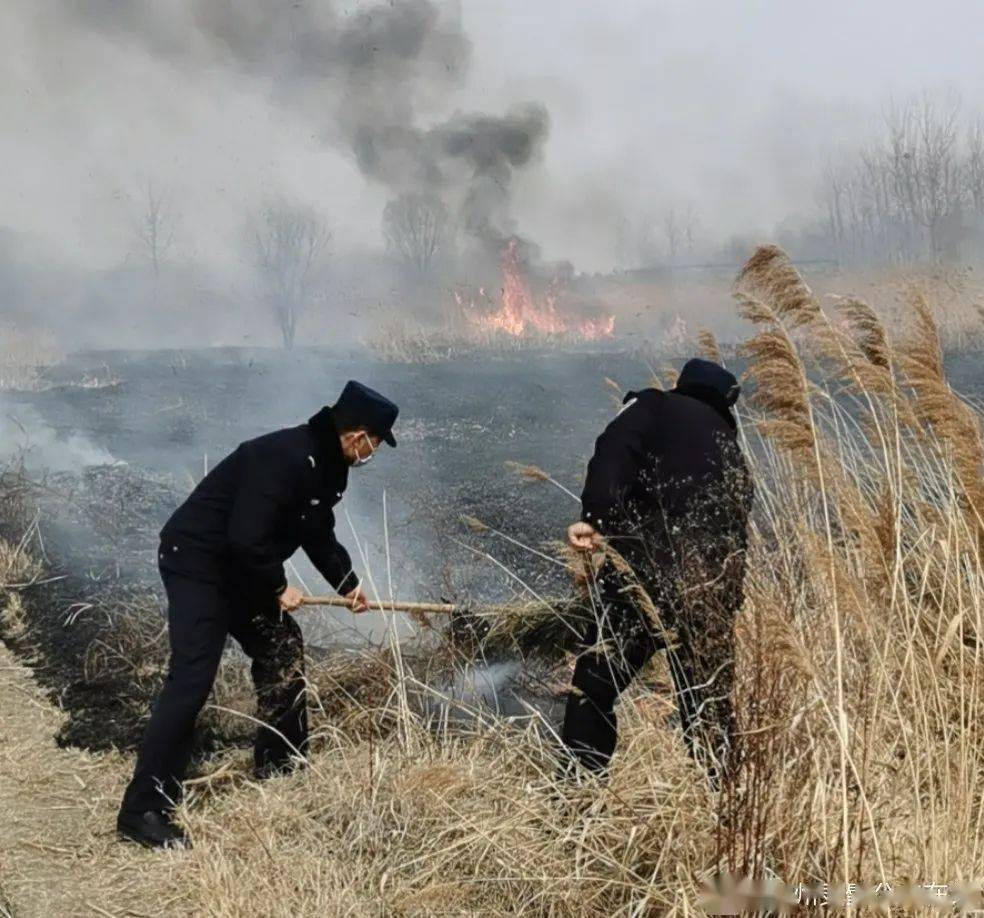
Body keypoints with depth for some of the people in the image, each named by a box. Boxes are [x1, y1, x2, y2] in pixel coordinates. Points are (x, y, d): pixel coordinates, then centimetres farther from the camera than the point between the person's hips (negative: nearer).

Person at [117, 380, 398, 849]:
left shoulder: (326, 465, 5)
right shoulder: (284, 458, -27)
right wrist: (278, 588, -16)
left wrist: (347, 582, 17)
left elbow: (318, 533, 21)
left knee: (282, 646, 16)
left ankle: (280, 762, 30)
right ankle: (143, 809, -13)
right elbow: (245, 538, -30)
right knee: (192, 679, -16)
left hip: (238, 566, 10)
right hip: (196, 561, -10)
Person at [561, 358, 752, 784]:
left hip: (647, 568, -5)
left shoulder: (654, 406, 11)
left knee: (593, 685, 6)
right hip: (715, 584, 5)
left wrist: (595, 520, -17)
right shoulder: (731, 451, 27)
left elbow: (615, 451, -10)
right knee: (709, 701, 17)